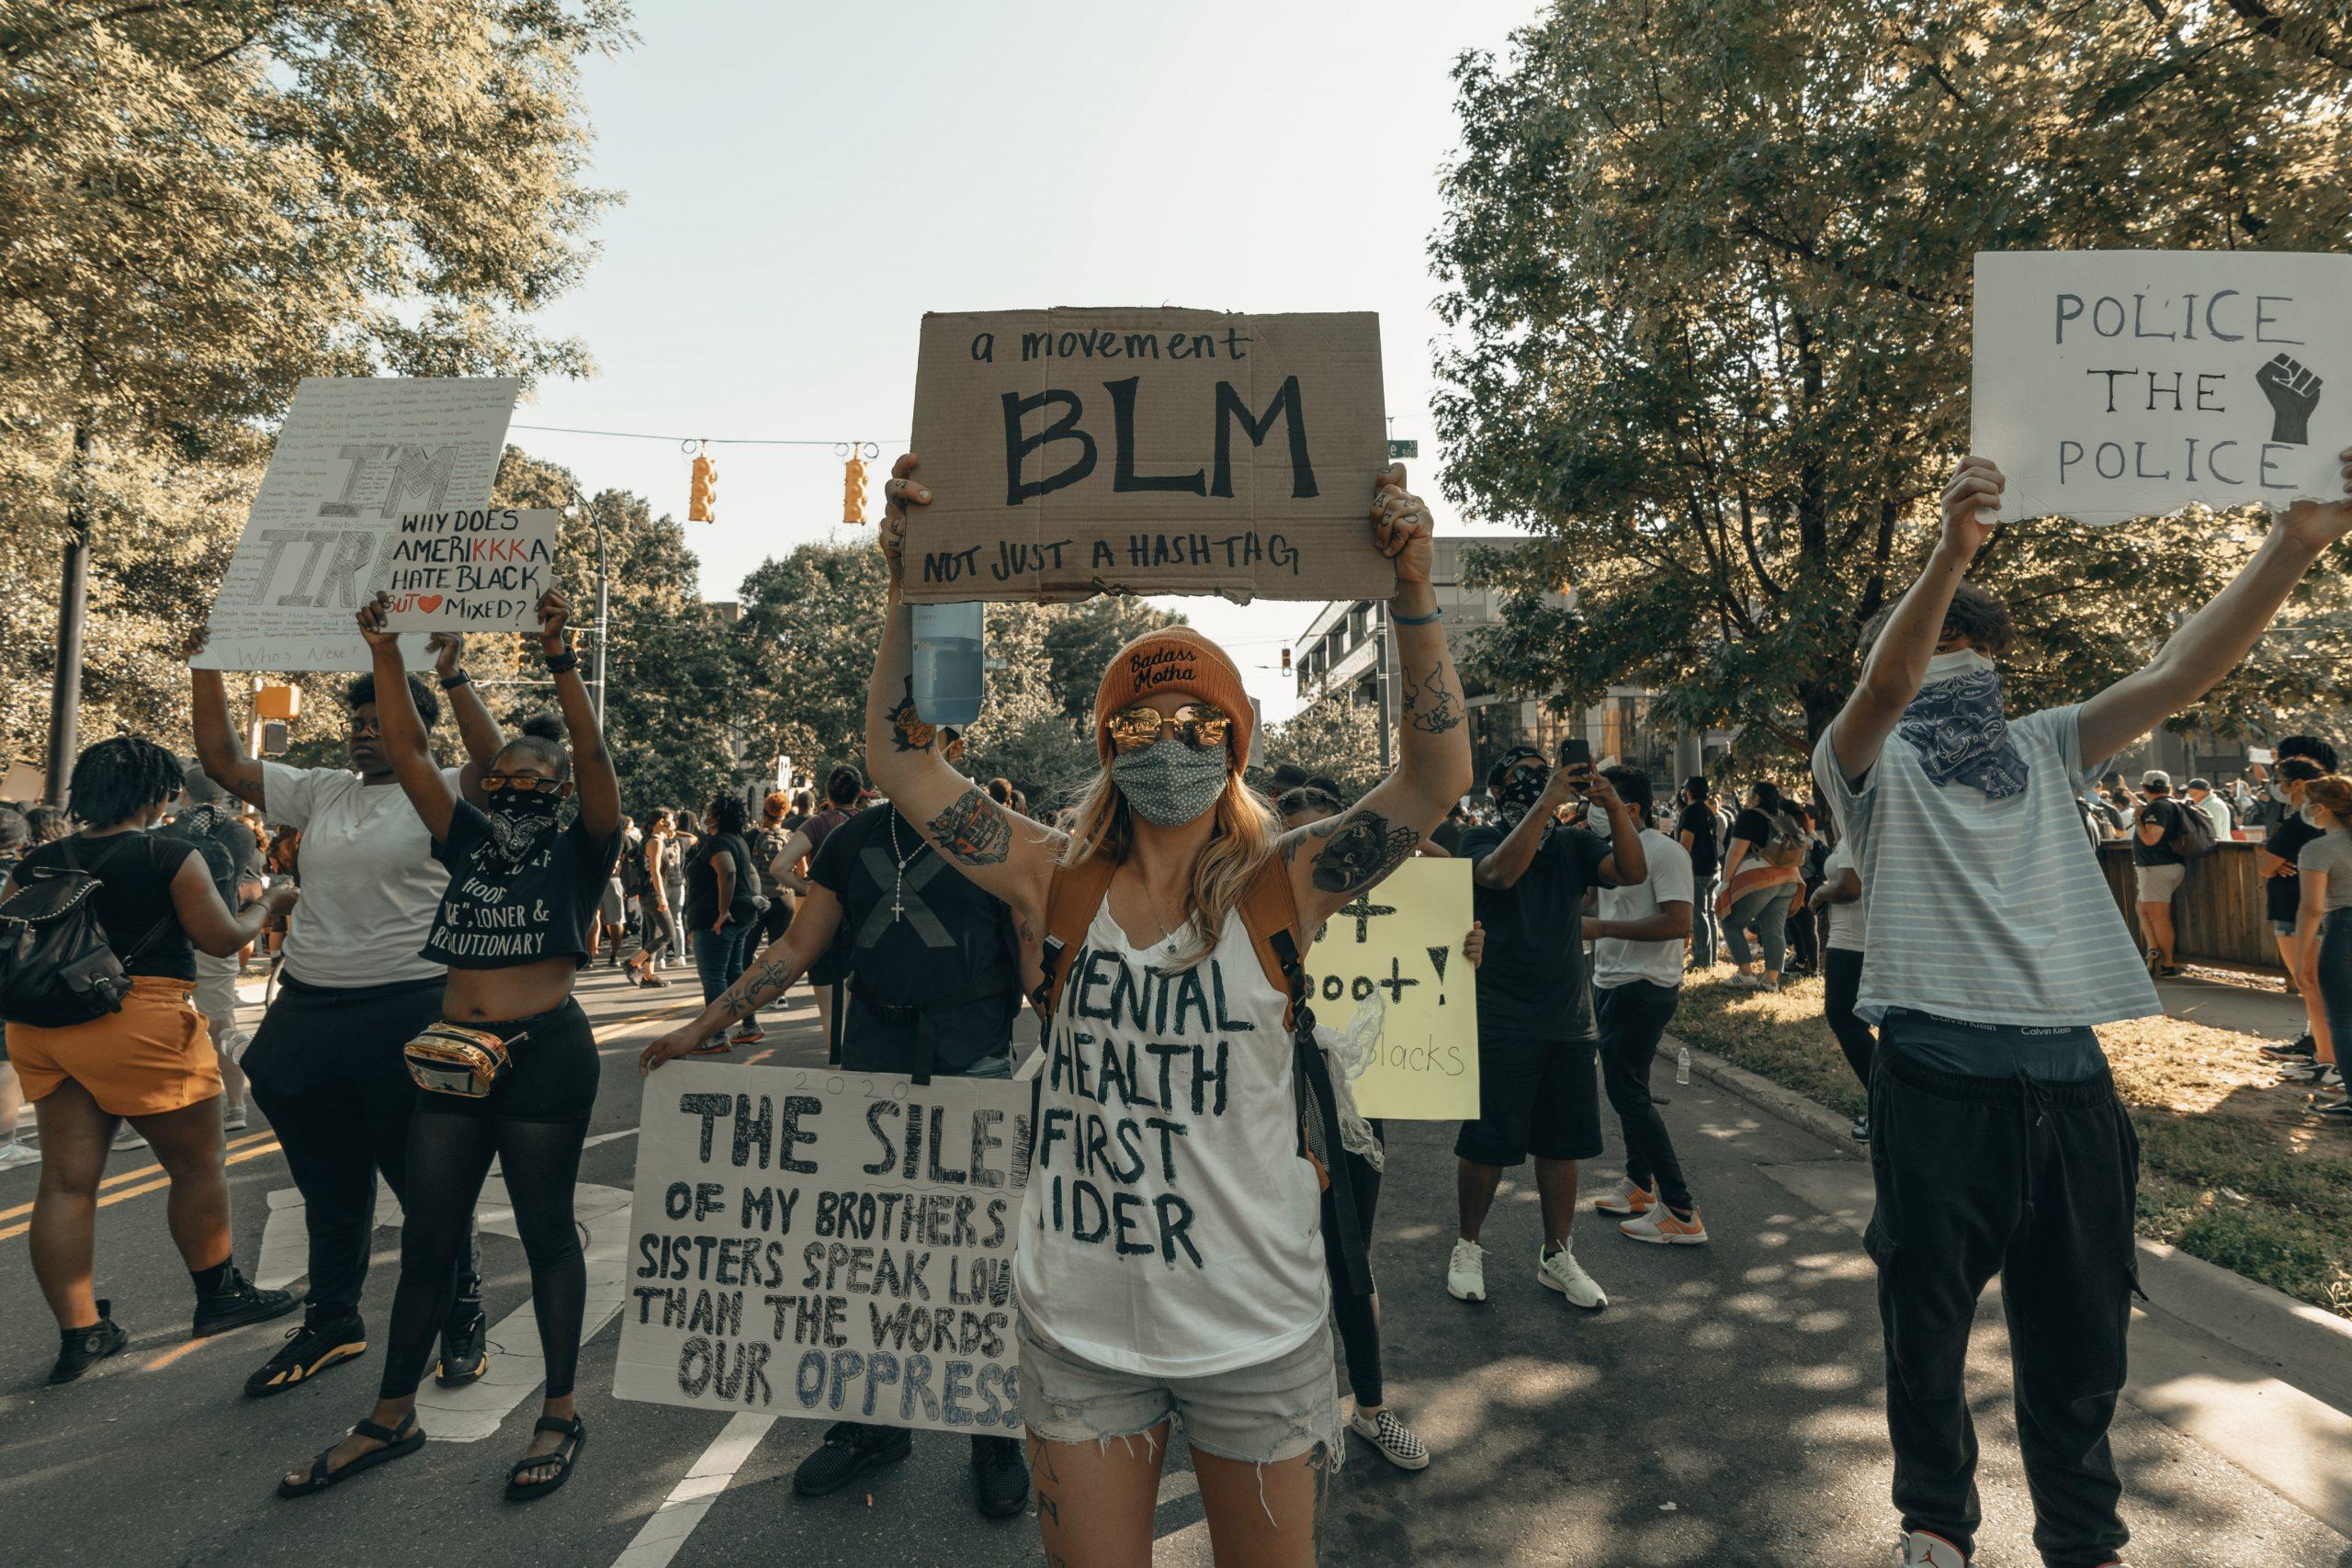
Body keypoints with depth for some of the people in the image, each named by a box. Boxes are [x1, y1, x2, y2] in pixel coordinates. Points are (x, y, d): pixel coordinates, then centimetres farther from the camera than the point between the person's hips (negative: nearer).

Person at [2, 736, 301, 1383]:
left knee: (67, 1180, 10)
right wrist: (269, 904, 10)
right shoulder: (171, 855, -8)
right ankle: (219, 1295, 23)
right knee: (197, 1165, 10)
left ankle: (79, 1333, 12)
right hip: (137, 1025, -6)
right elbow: (221, 938, -7)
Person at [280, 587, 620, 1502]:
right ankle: (392, 1418, 29)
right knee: (425, 1239, 13)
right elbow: (406, 750, 11)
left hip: (545, 1057, -5)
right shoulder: (469, 839, 13)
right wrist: (385, 652, 4)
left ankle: (560, 1414, 19)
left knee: (546, 1233, 5)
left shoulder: (579, 848, -1)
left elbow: (592, 754, -15)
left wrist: (559, 660, -22)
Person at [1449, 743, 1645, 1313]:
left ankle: (1556, 1255, 29)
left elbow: (1633, 871, -8)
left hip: (1568, 1022, 4)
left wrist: (1614, 807, -20)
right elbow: (1500, 873, -26)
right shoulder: (1482, 841, -4)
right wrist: (1545, 804, -28)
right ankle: (1468, 1246, 24)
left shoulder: (1573, 844, 7)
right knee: (1487, 1143, 2)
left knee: (1562, 1143, 13)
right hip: (1500, 1025, -4)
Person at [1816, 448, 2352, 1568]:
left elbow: (2181, 670, 2)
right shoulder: (1868, 759, 1)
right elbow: (1883, 683, -21)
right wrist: (1952, 550, -35)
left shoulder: (2043, 746, 15)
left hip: (2070, 1075, 4)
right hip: (1939, 1074, -4)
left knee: (2079, 1333, 15)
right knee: (1928, 1325, 9)